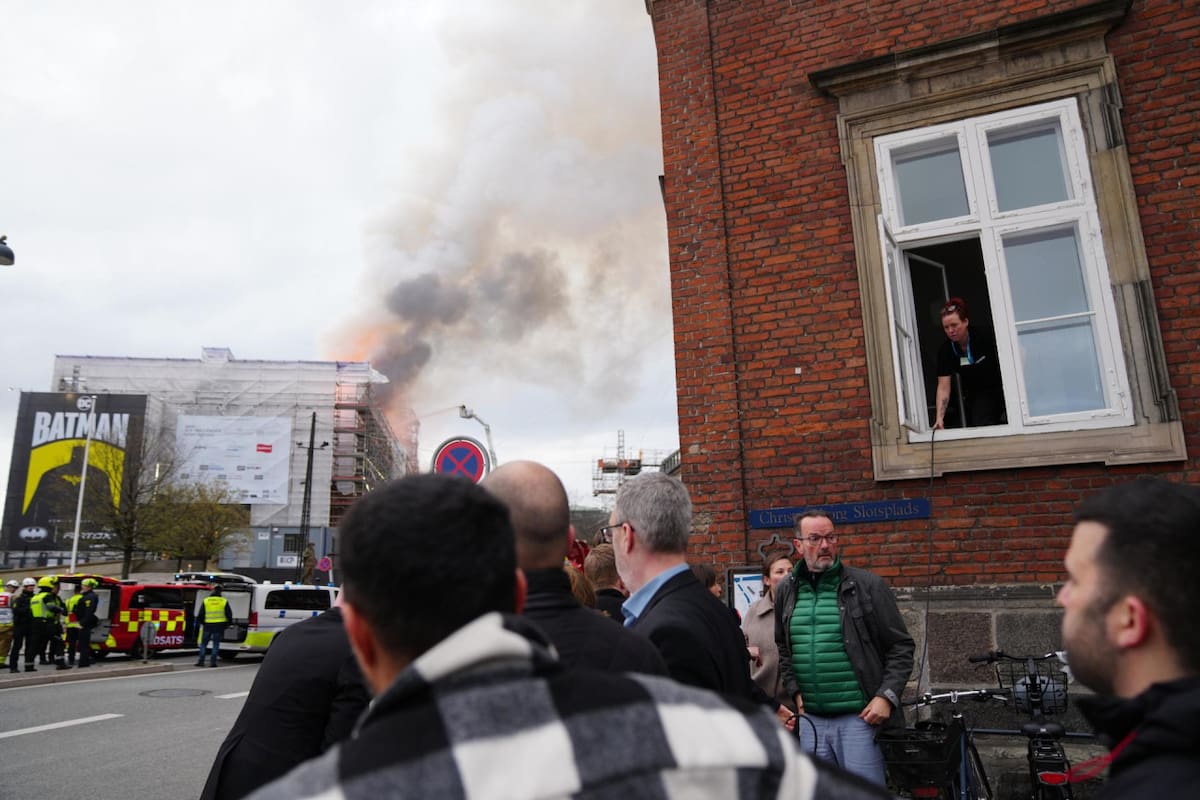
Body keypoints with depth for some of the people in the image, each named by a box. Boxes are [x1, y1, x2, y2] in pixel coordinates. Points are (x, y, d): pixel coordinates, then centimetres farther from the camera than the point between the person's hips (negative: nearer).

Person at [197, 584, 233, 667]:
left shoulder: (206, 601, 2)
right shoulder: (224, 601, -1)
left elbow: (201, 614, 4)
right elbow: (229, 614, 1)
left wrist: (202, 623, 18)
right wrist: (228, 623, 15)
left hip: (208, 625, 1)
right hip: (219, 626, 0)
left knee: (203, 643, 11)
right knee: (216, 644, 4)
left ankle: (200, 661, 6)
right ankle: (213, 662, 1)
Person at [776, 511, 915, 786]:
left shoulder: (867, 585, -4)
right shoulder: (786, 591, 7)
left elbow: (901, 647, -2)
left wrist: (887, 696, -11)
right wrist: (794, 690, 6)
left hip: (861, 717, -4)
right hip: (810, 719, 4)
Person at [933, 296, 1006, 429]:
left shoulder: (983, 337, -19)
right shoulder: (945, 350, -15)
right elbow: (943, 387, -18)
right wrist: (939, 418, -28)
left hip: (999, 388, -1)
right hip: (975, 395, 1)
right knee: (979, 427, -13)